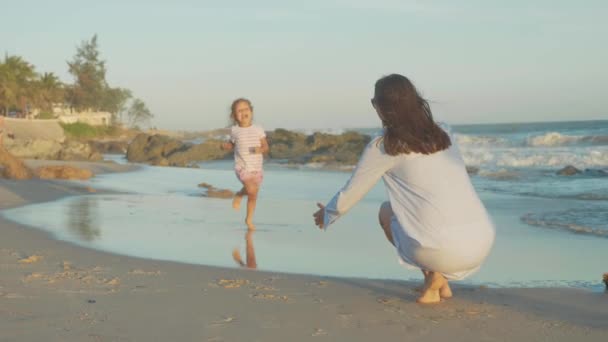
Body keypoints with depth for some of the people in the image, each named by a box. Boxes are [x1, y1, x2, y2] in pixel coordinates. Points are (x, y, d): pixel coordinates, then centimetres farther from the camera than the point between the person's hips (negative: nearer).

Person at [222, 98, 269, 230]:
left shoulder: (258, 129, -1)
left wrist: (260, 149, -20)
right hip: (242, 167, -2)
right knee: (251, 190, -26)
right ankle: (239, 194, 7)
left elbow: (266, 147, 3)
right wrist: (226, 146, -7)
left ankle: (249, 219, 31)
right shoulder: (235, 130, -1)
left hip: (257, 168, 2)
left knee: (254, 196, 10)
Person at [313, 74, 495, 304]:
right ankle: (442, 281, 19)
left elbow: (348, 196, 11)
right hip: (484, 244, 5)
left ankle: (433, 276, 8)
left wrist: (327, 215, 32)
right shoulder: (444, 134, 16)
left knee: (386, 211, 24)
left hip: (445, 251, -5)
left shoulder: (383, 147, 1)